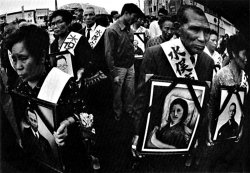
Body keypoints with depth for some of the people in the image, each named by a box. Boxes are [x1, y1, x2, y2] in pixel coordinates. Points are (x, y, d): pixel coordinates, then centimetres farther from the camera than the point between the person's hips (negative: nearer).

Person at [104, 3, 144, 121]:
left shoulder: (129, 29, 5)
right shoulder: (112, 30, -15)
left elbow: (130, 48, 10)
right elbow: (108, 53, -16)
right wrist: (114, 74, -17)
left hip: (131, 66, 6)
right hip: (119, 68, -6)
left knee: (130, 93, 14)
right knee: (117, 94, 9)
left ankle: (129, 111, 33)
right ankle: (118, 116, 27)